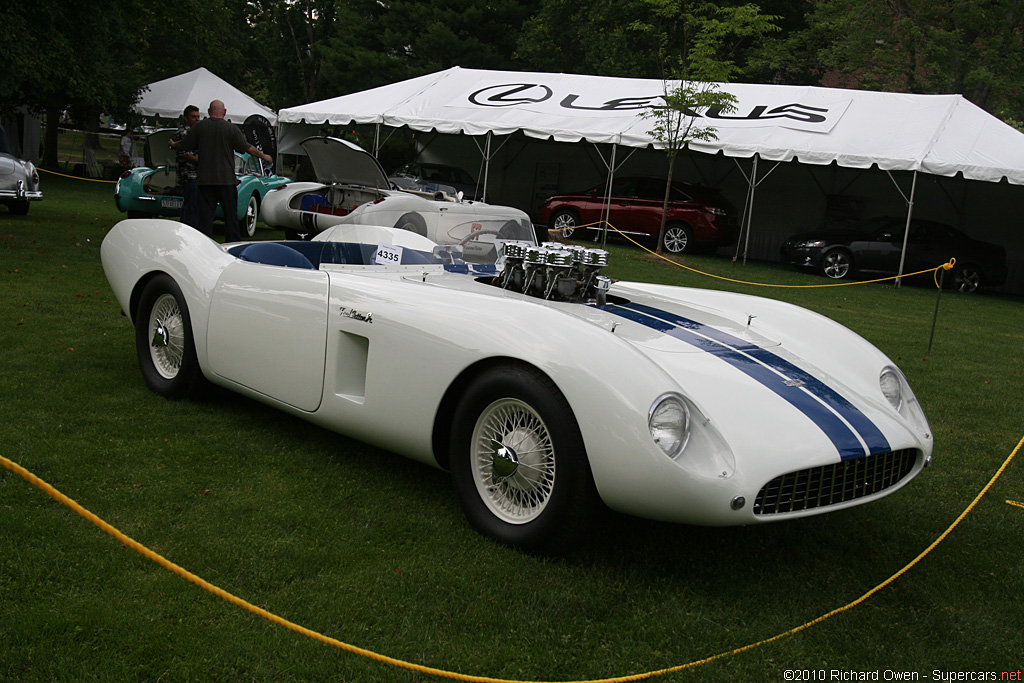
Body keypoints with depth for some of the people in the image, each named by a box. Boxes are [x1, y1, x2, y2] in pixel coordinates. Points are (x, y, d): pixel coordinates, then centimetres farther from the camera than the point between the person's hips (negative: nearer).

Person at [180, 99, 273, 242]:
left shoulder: (199, 127, 0)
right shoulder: (231, 128, -4)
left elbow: (184, 145, 7)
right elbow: (247, 148, 0)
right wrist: (264, 156, 15)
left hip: (204, 179, 1)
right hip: (226, 179, -1)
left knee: (205, 214, 3)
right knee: (230, 214, 7)